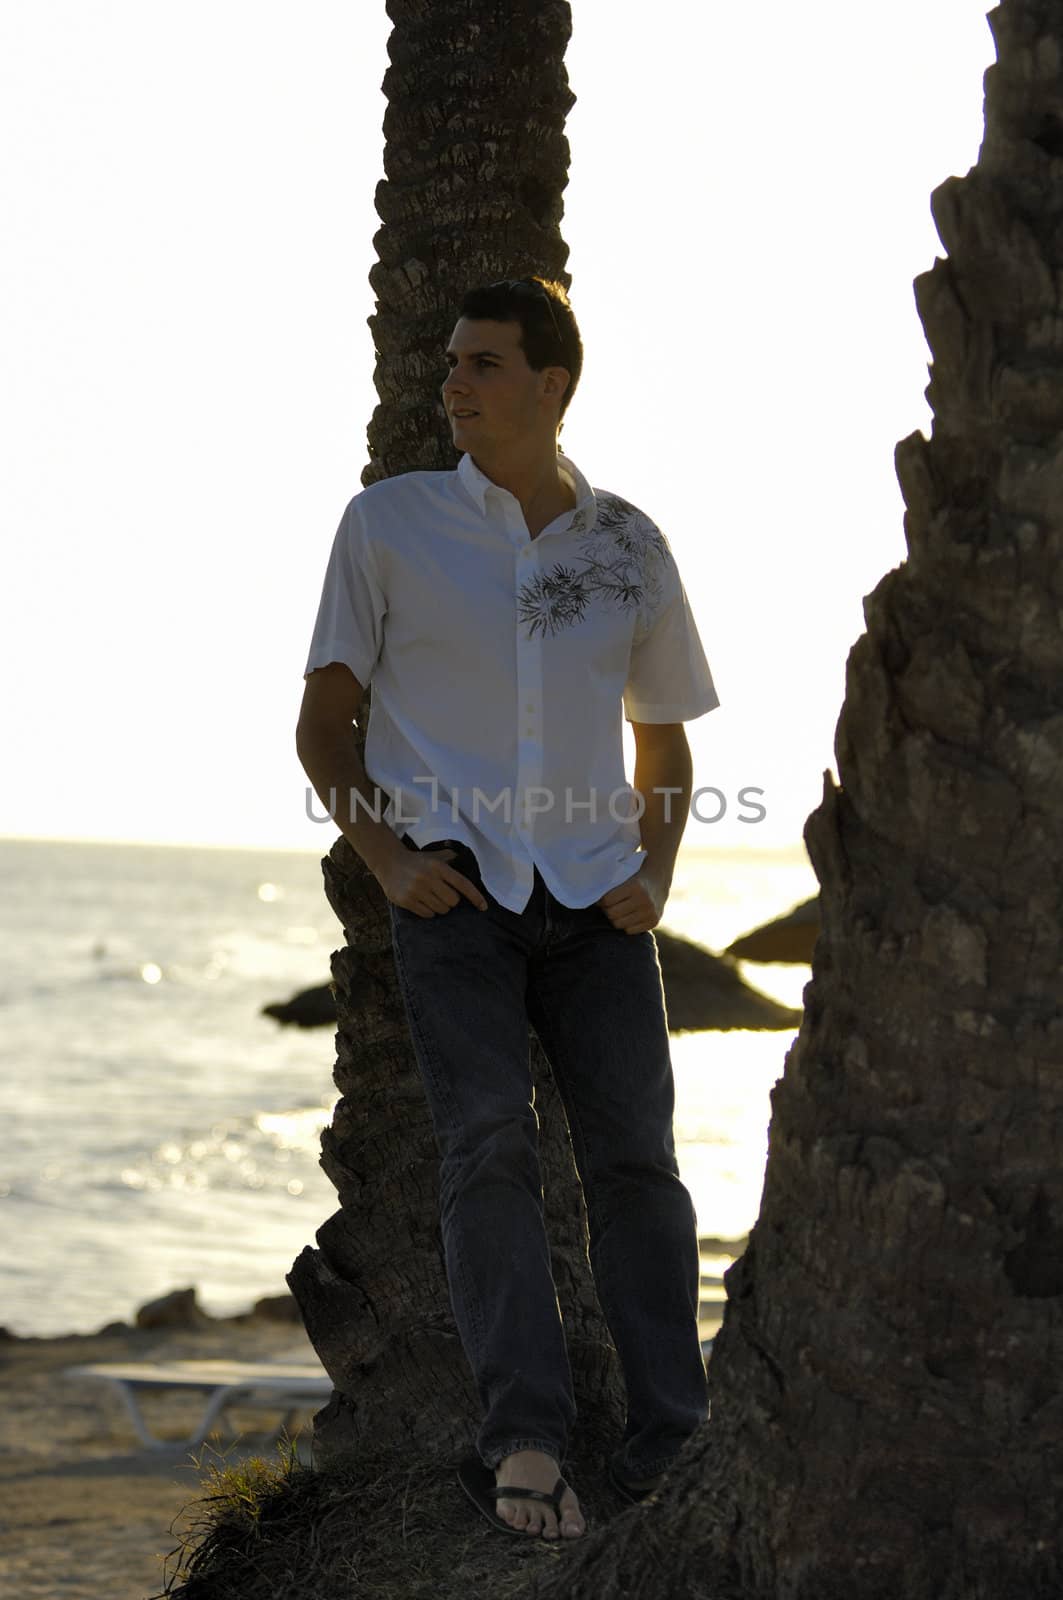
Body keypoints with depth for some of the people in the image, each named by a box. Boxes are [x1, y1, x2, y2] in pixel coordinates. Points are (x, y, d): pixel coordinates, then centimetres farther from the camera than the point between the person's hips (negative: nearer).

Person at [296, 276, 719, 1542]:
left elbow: (666, 743, 20)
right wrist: (385, 859, -7)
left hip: (593, 893, 2)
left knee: (633, 1147, -7)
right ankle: (526, 1443, -23)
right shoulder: (390, 523, 5)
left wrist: (653, 878, 3)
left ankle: (674, 1451, -3)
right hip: (454, 889, -2)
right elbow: (322, 723, 8)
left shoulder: (628, 546, 10)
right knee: (487, 1140, -17)